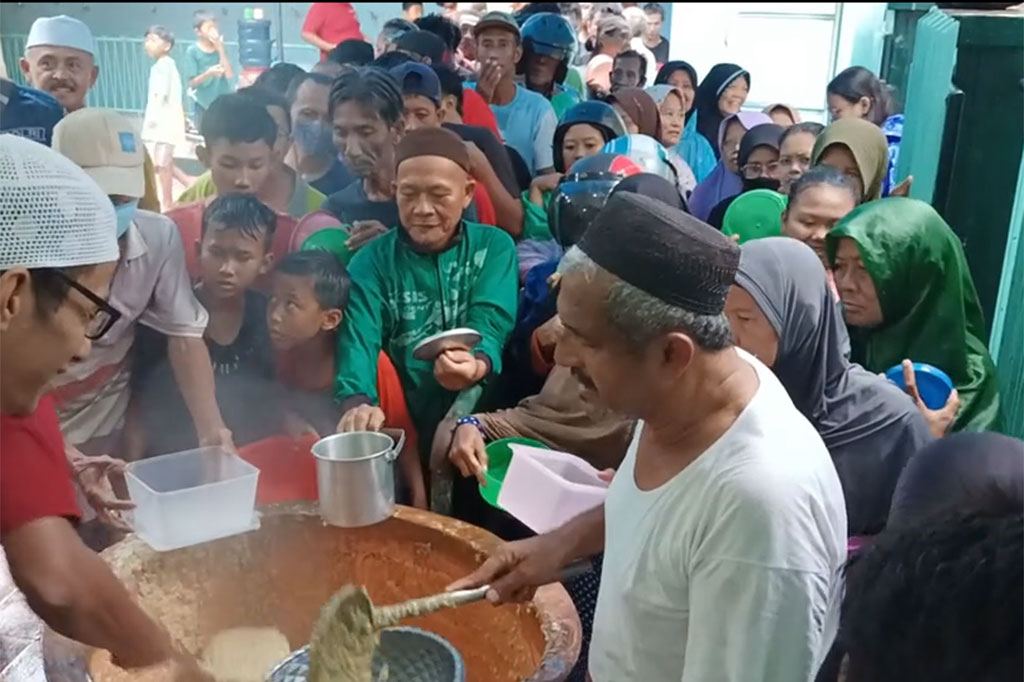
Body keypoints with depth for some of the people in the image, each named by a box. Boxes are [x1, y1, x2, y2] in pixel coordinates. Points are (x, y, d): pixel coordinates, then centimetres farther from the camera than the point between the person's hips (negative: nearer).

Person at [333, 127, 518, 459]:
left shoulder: (494, 247, 3)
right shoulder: (372, 261, 3)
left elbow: (491, 324, -10)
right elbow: (359, 338, -11)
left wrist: (477, 365, -34)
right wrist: (357, 402, -32)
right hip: (402, 423, 1)